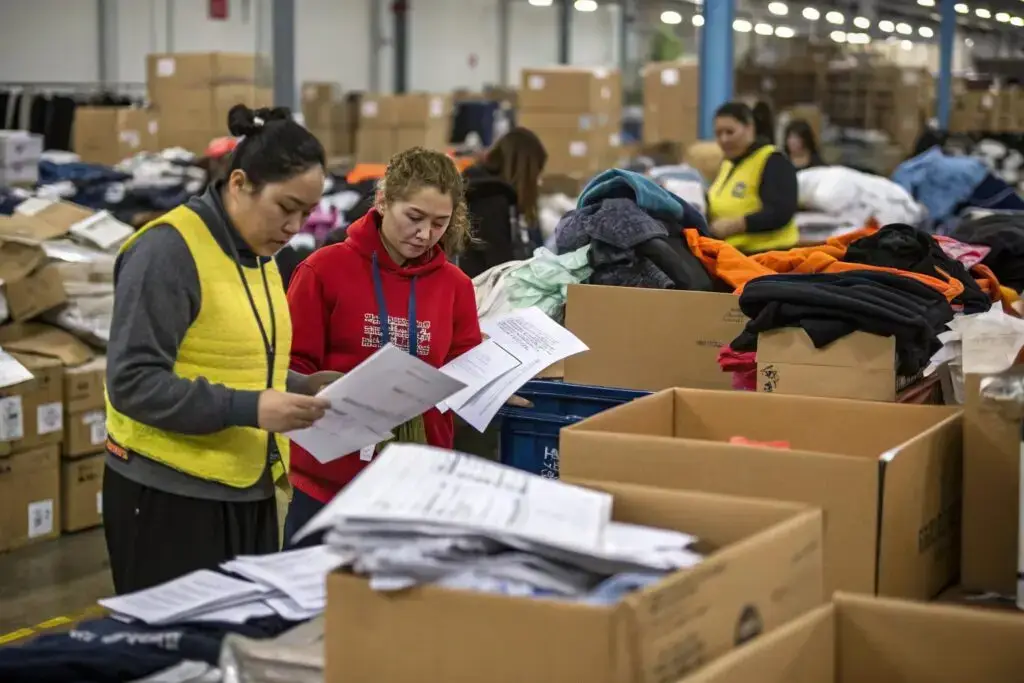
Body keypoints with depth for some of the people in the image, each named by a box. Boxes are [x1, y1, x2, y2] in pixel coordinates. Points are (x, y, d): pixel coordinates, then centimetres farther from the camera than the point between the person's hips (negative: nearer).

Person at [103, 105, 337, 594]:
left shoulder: (258, 253, 11)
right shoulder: (169, 250, -15)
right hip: (171, 496, -8)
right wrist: (250, 409, -25)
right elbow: (132, 382, -20)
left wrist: (300, 388, 2)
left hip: (248, 493, 8)